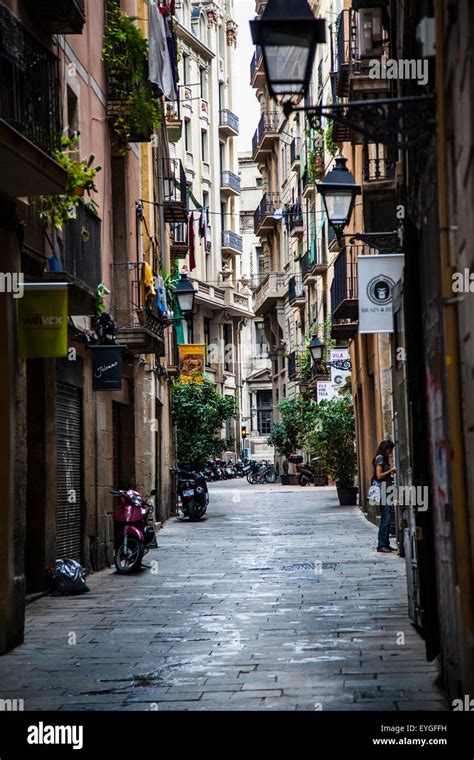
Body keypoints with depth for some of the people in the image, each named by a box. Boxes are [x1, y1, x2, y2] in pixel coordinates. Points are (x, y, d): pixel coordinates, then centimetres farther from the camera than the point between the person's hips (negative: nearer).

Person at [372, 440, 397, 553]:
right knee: (385, 519, -12)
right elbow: (379, 475, -14)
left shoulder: (384, 459, 21)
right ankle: (381, 545, -12)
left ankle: (386, 544, 10)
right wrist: (391, 470, -9)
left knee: (386, 519, 8)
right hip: (383, 491, -10)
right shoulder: (380, 458, -7)